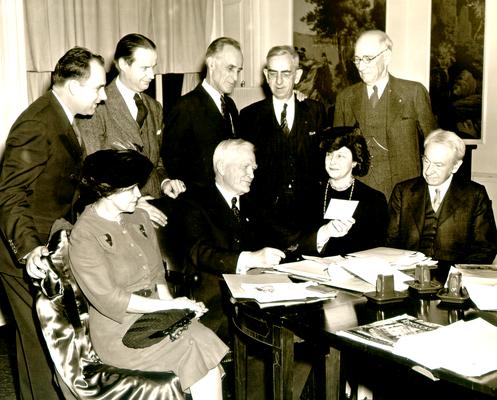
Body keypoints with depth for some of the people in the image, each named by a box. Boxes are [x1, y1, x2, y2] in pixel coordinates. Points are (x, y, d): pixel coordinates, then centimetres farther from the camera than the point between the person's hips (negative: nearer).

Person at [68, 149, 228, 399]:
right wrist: (170, 305, -17)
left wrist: (170, 302, -6)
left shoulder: (139, 218, 10)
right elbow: (108, 299, -17)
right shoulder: (84, 236, -13)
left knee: (208, 347, -21)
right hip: (120, 332, -6)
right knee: (200, 351, -23)